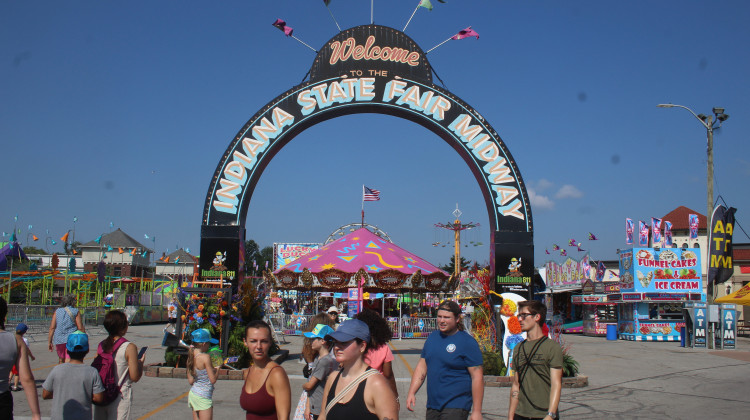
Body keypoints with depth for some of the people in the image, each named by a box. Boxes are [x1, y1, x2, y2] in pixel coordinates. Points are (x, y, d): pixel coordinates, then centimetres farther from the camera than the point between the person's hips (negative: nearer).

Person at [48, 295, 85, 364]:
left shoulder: (57, 311, 9)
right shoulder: (76, 312, 2)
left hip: (59, 339, 3)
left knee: (61, 360, 19)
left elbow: (52, 328, 3)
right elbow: (80, 328, -4)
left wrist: (49, 341, 7)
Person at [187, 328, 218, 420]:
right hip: (203, 397, -8)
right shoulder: (205, 357, -19)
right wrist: (217, 368, 0)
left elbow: (190, 381, 9)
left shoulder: (191, 357, 3)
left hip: (193, 393, 8)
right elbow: (213, 380, -16)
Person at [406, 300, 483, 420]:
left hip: (456, 407, -6)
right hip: (432, 405, 6)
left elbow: (477, 377, -12)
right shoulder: (432, 338, 10)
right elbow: (422, 366, 16)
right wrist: (411, 393, 5)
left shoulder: (468, 342, -9)